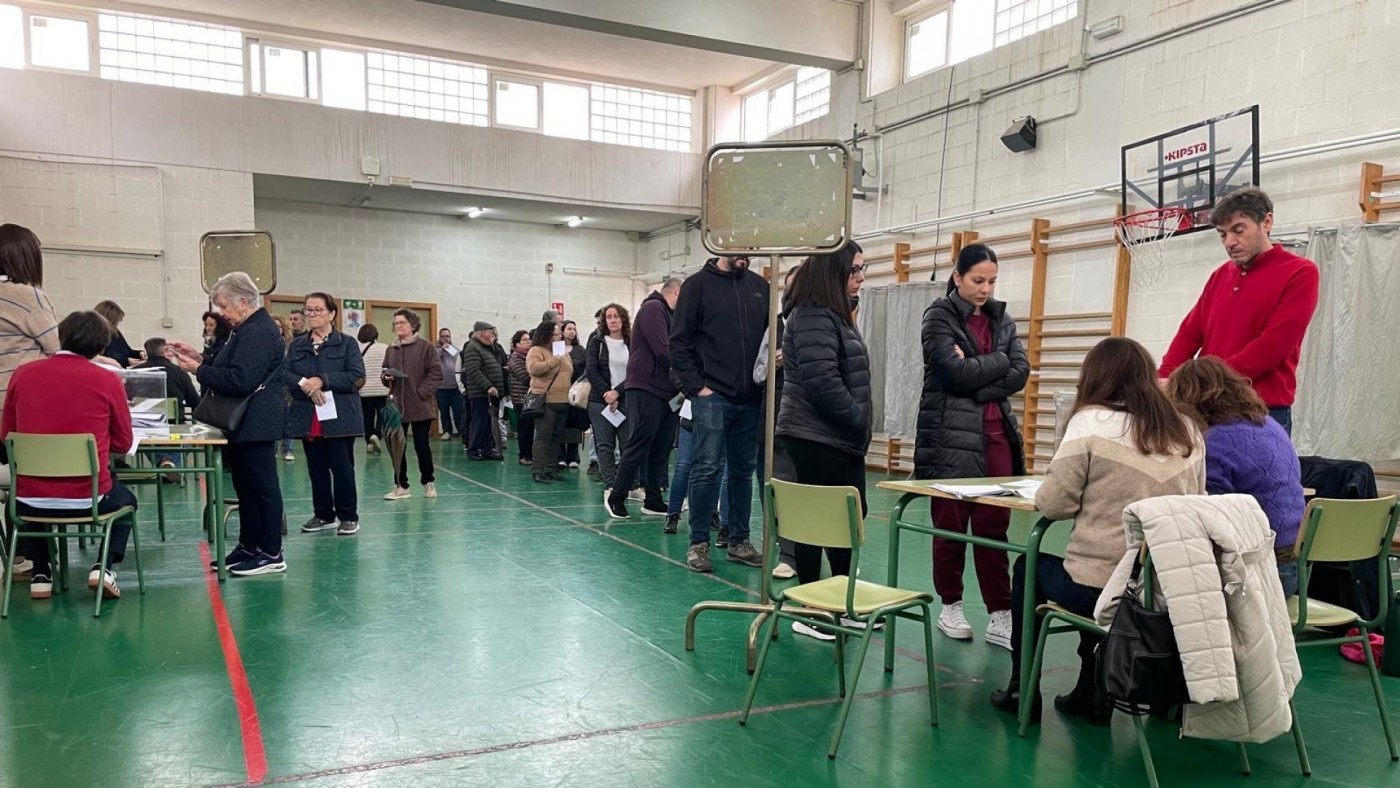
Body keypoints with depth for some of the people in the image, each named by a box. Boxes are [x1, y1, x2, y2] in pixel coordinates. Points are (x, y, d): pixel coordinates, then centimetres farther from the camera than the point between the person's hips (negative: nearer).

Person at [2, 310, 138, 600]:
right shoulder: (107, 380, -9)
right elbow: (123, 444, 2)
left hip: (30, 500, 2)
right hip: (88, 499, -2)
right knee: (125, 500, 32)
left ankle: (40, 575, 28)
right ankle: (105, 567, 10)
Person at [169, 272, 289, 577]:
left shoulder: (258, 333, -18)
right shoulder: (250, 329, 16)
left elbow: (239, 380, -26)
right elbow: (231, 369, 21)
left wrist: (198, 371, -17)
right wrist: (200, 358, 9)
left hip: (256, 423, -11)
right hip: (247, 423, 11)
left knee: (262, 485, -4)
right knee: (246, 485, 16)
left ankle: (271, 554, 3)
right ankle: (249, 546, 25)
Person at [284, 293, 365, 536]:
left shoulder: (347, 344, 0)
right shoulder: (296, 345, 12)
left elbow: (357, 378, -10)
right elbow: (285, 375, 2)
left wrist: (322, 381, -17)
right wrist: (304, 385, -18)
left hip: (339, 418, -4)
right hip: (307, 418, 4)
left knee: (342, 468, -1)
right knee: (316, 469, 10)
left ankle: (348, 516, 9)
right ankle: (323, 515, 22)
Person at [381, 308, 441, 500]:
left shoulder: (425, 347, -4)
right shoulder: (391, 350, 10)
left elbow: (435, 371, -8)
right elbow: (384, 373, 18)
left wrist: (423, 391, -14)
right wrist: (386, 377, -4)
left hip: (420, 405, -4)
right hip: (397, 405, 5)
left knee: (421, 445, 2)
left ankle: (428, 482, 19)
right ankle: (401, 486, 14)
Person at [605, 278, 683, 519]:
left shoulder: (667, 314, 21)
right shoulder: (653, 308, -8)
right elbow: (662, 350, -17)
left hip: (665, 391, 9)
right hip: (647, 389, -9)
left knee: (660, 448, 9)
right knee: (639, 445, -6)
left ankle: (653, 501, 14)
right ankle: (616, 496, 3)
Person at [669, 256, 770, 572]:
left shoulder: (760, 286, 11)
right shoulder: (698, 284, -2)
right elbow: (679, 341, -5)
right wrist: (696, 386, -11)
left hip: (750, 399, 5)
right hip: (712, 396, -5)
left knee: (743, 471, 11)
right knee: (707, 469, -3)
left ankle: (739, 541, 20)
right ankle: (699, 543, 7)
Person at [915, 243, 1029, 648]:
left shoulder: (1001, 318, 13)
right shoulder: (939, 316, -2)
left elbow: (1020, 372, 1)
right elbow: (957, 373, -16)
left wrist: (978, 385, -11)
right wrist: (998, 361, -5)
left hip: (996, 434, 4)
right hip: (951, 435, -4)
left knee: (994, 527, 2)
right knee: (951, 526, 4)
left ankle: (1000, 617, 6)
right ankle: (950, 607, 19)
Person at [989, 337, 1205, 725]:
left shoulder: (1091, 421, -9)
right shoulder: (1188, 432, 5)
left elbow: (1054, 503, -11)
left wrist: (1041, 495, 11)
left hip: (1098, 590, -5)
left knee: (1028, 567, 25)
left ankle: (1023, 690, 29)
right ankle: (1092, 694, 36)